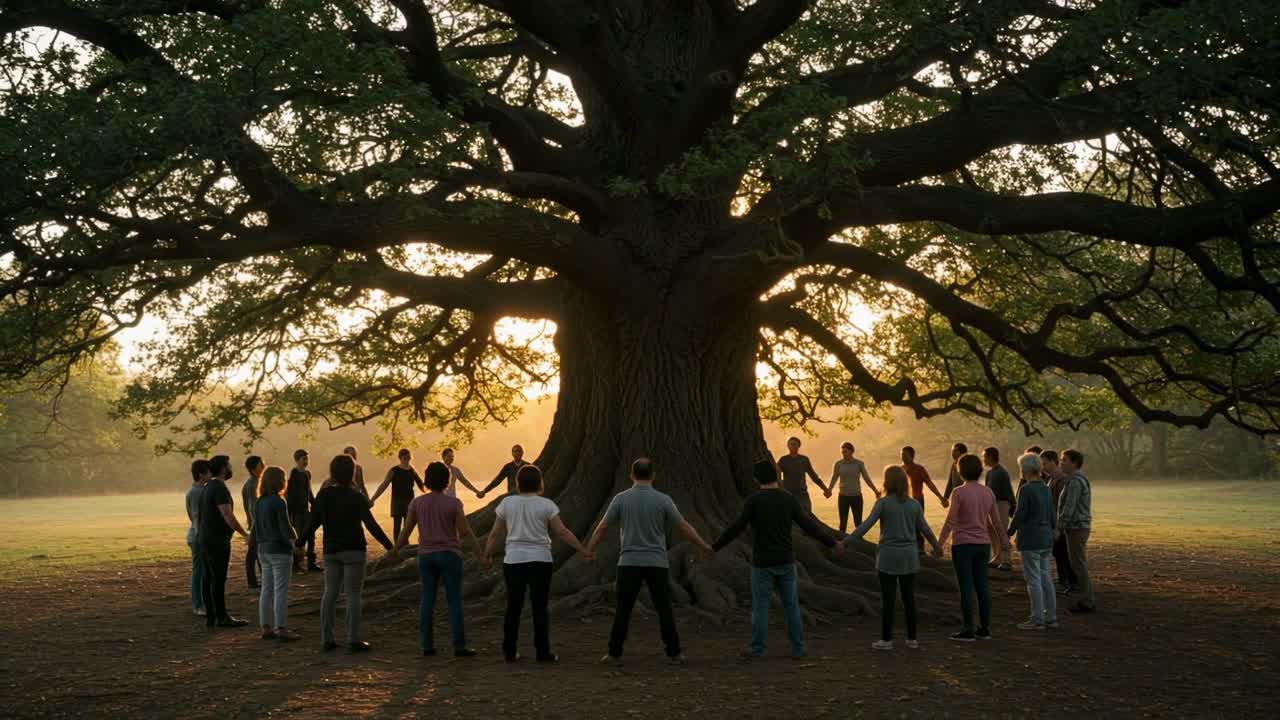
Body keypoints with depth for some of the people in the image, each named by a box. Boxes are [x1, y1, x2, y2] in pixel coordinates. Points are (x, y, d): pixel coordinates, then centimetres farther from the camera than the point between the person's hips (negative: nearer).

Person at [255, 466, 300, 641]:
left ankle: (266, 627, 15)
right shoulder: (278, 502, -17)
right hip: (280, 551, -8)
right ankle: (281, 628, -1)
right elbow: (286, 529, -17)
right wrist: (294, 536, 3)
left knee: (267, 590, 11)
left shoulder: (260, 502, 7)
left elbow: (255, 529, 12)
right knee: (280, 591, -3)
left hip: (264, 550, 8)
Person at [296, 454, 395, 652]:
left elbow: (313, 522, 4)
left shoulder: (323, 495, 1)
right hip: (353, 550, -4)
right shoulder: (356, 497, -12)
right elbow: (371, 524, -13)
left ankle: (326, 639, 11)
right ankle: (354, 639, -4)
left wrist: (300, 542, 19)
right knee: (353, 595, -1)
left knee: (330, 593, 10)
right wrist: (388, 545, -7)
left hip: (331, 551, 5)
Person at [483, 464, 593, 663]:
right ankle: (542, 652, 3)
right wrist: (583, 551, -1)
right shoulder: (546, 505, -4)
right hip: (540, 561, -2)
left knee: (513, 607, 10)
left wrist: (487, 555, 16)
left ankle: (509, 652, 12)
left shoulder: (507, 503, 1)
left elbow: (496, 533, 4)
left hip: (513, 561, 2)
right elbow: (563, 532, -6)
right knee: (540, 607, 4)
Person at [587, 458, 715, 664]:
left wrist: (590, 550, 20)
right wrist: (704, 546, 14)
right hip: (657, 564, 0)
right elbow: (684, 527, 1)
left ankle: (614, 653, 5)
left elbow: (602, 528, 5)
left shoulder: (621, 498, -2)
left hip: (629, 563, 0)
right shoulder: (663, 500, -4)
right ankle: (674, 653, 8)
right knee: (664, 610, 7)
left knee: (623, 611, 6)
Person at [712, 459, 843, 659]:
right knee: (791, 605, 11)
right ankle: (797, 648, 11)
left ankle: (757, 649, 10)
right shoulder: (789, 499, -2)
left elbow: (736, 528, -14)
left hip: (763, 563, -3)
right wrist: (833, 543, 8)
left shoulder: (754, 500, -12)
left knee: (760, 606, 6)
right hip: (785, 562, 3)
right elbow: (809, 526, -2)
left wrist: (715, 547, -4)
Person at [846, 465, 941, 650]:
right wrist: (936, 546, 27)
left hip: (888, 557, -3)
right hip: (909, 558, 3)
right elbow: (925, 529, 10)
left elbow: (866, 525, -16)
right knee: (909, 598, 11)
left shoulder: (882, 503, -9)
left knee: (888, 598, 2)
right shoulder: (914, 504, 2)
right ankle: (912, 638, 15)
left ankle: (887, 639, 4)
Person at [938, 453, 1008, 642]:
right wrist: (1004, 539, 26)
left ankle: (968, 630, -1)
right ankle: (985, 628, 13)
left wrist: (939, 543, -12)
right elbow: (996, 520, 11)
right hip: (983, 545, 5)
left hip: (963, 545, -5)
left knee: (966, 587, -2)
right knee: (982, 586, 10)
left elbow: (950, 521, -16)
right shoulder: (988, 493, 3)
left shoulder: (959, 493, -13)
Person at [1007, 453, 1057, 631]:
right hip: (1046, 539, 8)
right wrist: (1053, 526, 33)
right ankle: (1051, 617, 17)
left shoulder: (1026, 490, -15)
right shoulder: (1046, 489, 7)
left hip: (1030, 540, -8)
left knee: (1033, 580, -3)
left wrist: (1008, 534, 0)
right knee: (1045, 578, 13)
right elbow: (1052, 517, 12)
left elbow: (1019, 516, -15)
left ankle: (1038, 619, -1)